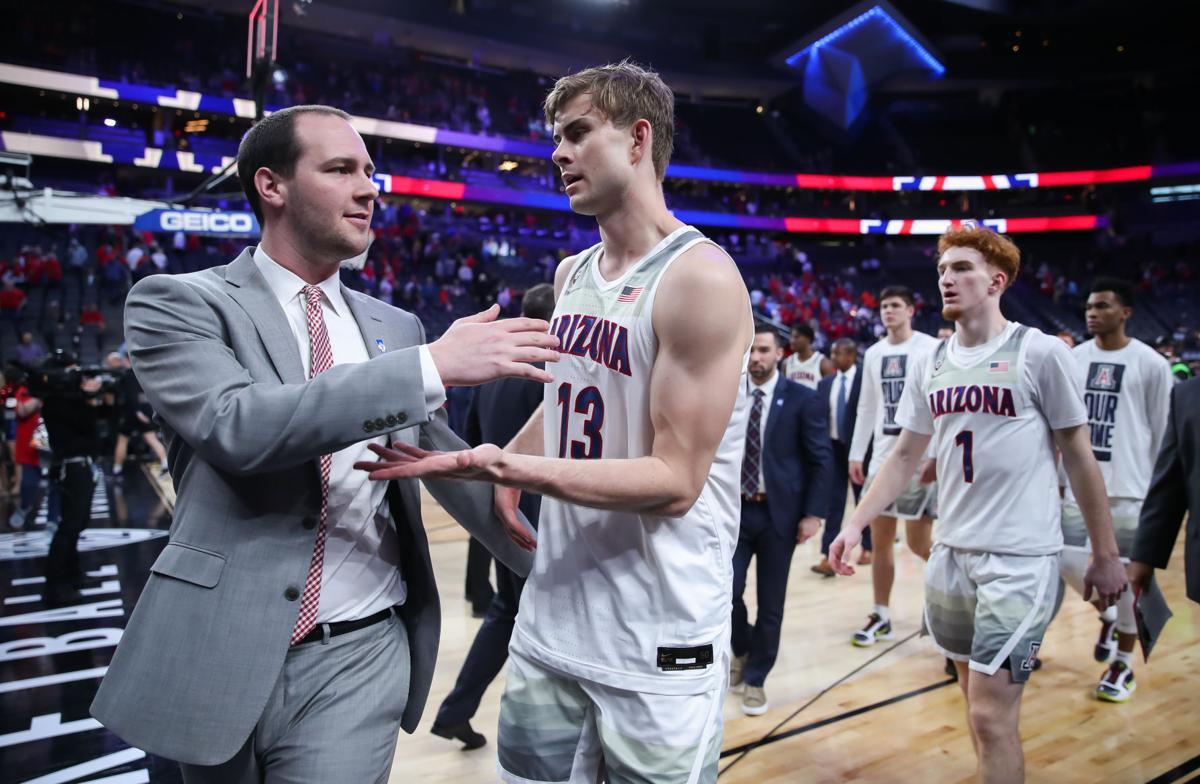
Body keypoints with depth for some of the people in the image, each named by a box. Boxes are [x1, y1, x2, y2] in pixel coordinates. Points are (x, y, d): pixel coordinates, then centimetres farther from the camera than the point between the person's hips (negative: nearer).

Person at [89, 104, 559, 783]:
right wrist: (433, 364, -26)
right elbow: (235, 424, -23)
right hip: (223, 656, -2)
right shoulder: (178, 302, -4)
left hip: (362, 656, 2)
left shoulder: (396, 327, 9)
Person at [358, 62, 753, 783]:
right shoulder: (572, 274, 9)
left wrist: (505, 464, -28)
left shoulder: (700, 278, -15)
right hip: (551, 621, 7)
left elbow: (674, 481, -20)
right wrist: (484, 477, 8)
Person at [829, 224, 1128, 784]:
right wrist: (855, 523, 3)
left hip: (1020, 558, -5)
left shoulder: (1041, 352, -7)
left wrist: (1105, 555, 0)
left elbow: (1078, 456, -2)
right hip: (950, 553, 5)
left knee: (991, 715, -7)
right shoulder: (930, 364, 7)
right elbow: (905, 454, 11)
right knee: (975, 693, 18)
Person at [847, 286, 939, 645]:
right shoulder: (873, 354, 10)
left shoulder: (932, 349, -7)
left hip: (921, 458, -5)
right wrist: (856, 455, 10)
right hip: (883, 456, 6)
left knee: (919, 543, -1)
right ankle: (881, 617, 17)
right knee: (880, 541, 7)